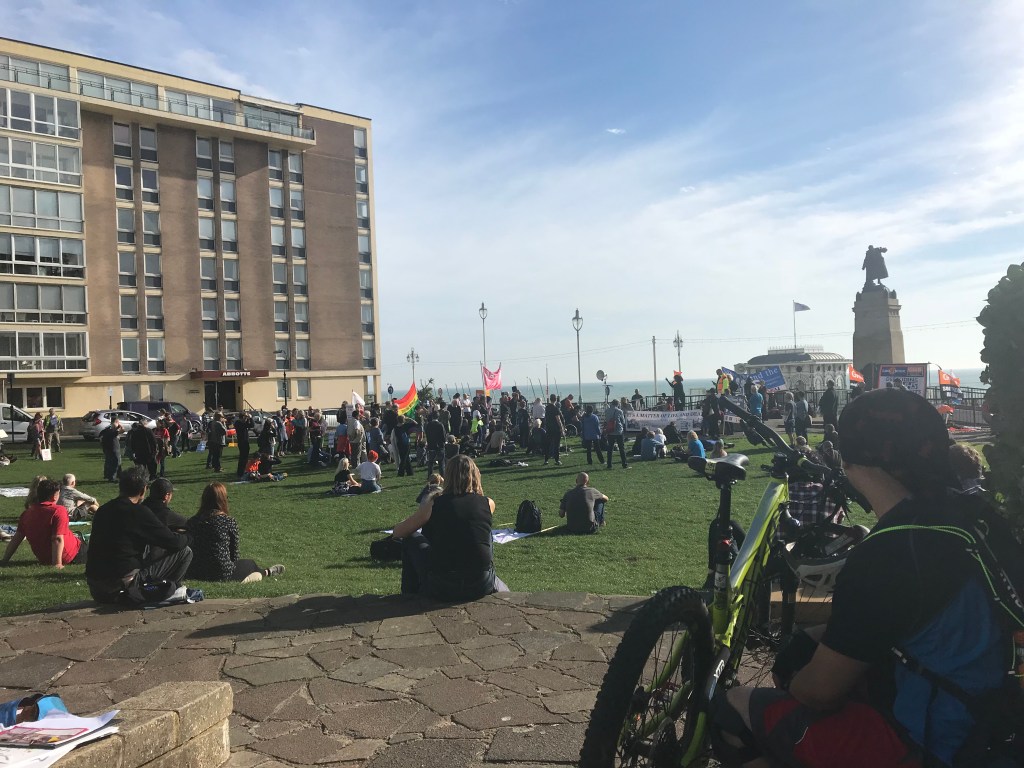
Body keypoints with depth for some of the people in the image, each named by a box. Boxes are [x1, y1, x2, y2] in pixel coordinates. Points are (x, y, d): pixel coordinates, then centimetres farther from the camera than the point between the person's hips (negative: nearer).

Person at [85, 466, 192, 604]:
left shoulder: (102, 510, 8)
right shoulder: (139, 512, -13)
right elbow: (175, 543, -9)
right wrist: (186, 537, 14)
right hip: (121, 585, -8)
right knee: (185, 552, -1)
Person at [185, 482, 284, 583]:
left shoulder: (192, 521, -3)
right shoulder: (230, 522, -13)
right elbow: (234, 553, -4)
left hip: (194, 574, 5)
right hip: (222, 574, -4)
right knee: (250, 564, 24)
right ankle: (267, 572, 53)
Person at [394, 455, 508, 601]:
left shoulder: (434, 503, -2)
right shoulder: (488, 504, 3)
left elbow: (398, 532, 9)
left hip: (441, 590, -2)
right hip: (481, 587, 2)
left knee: (411, 541, 24)